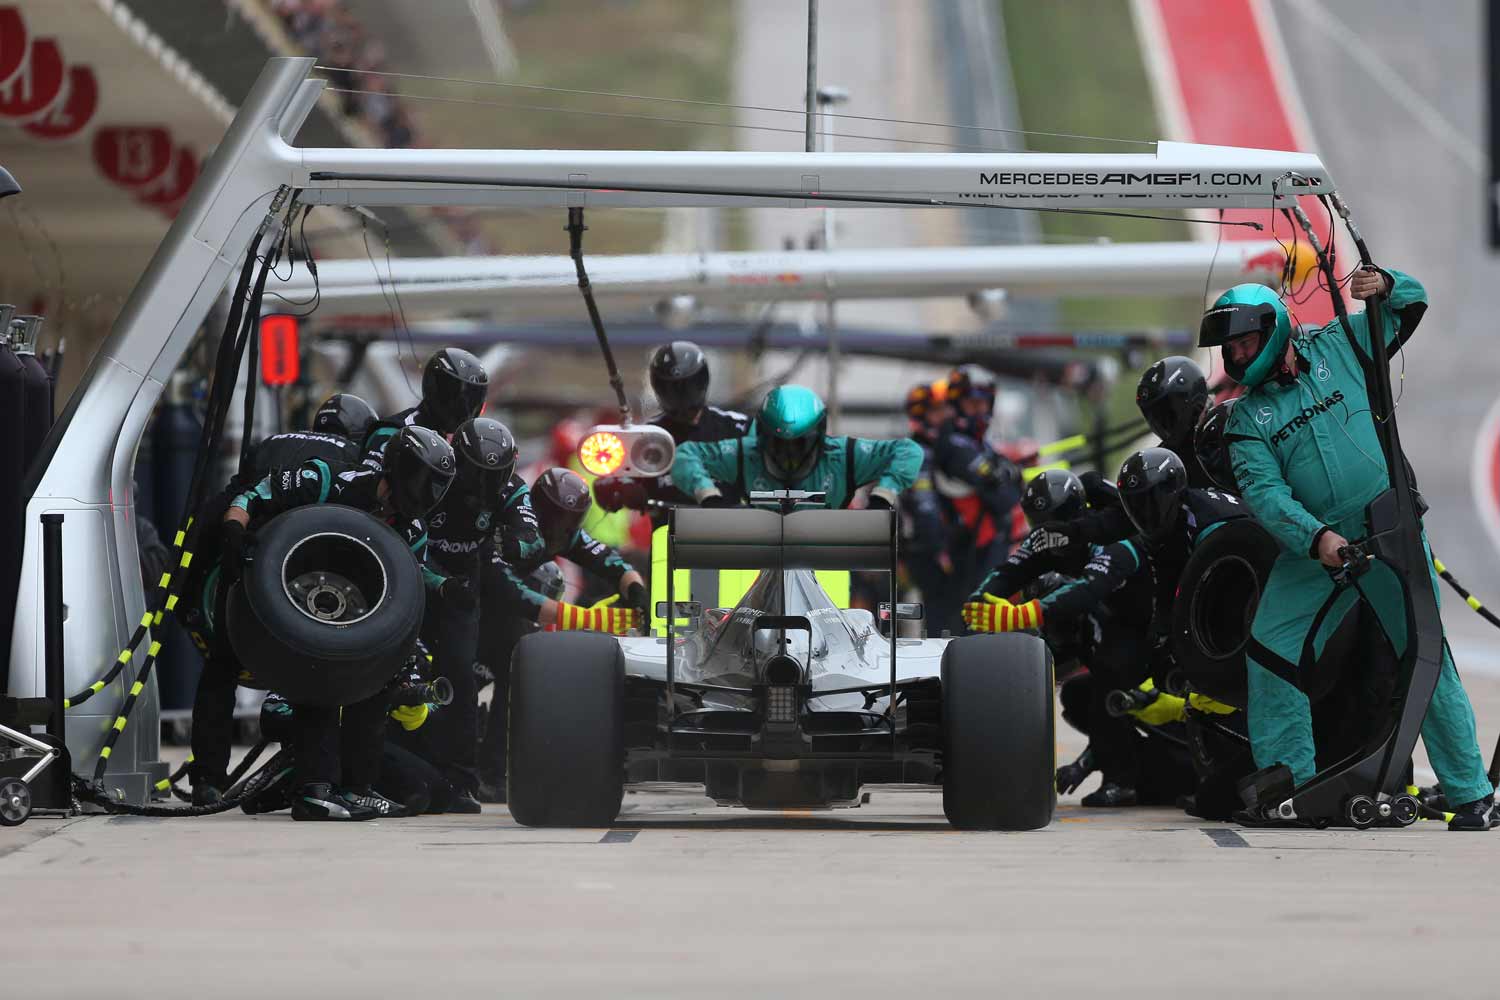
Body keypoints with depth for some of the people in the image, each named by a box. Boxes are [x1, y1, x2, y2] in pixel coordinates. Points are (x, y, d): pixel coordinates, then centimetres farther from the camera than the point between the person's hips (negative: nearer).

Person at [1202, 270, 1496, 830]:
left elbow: (1412, 304, 16)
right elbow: (1263, 491, -7)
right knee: (1271, 650, -5)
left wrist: (1382, 285, -8)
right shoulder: (1247, 419, 7)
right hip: (1313, 546, 3)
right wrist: (1315, 536, -24)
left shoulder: (1338, 348, 7)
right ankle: (1287, 782, 7)